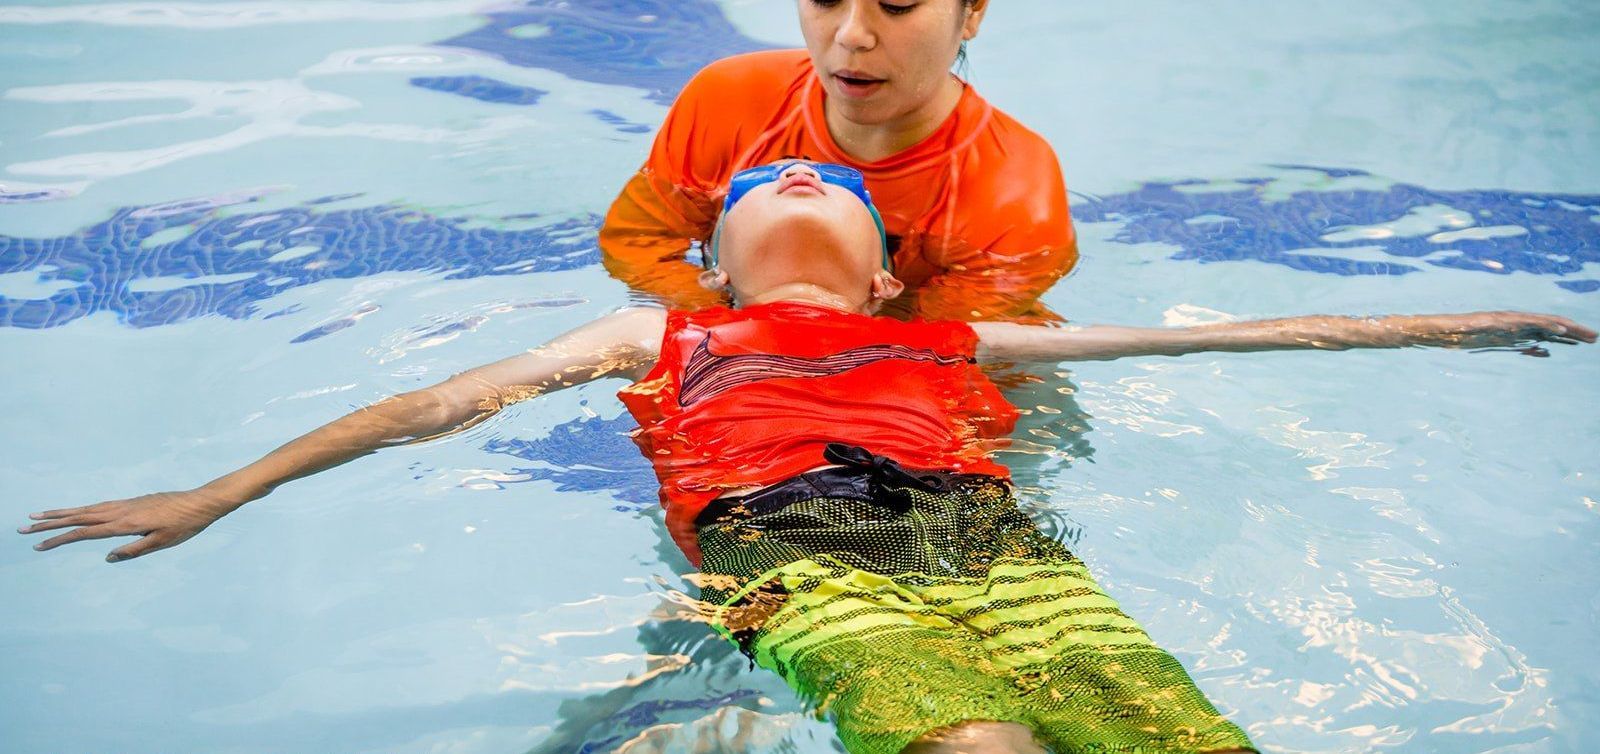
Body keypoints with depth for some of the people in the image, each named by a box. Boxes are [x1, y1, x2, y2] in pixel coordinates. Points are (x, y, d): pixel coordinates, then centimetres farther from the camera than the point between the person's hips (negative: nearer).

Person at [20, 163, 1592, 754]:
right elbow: (444, 400, 26)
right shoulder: (662, 334, 31)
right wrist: (216, 493, 23)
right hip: (798, 558, -2)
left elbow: (1191, 330, 32)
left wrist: (1440, 323, 34)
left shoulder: (948, 338, 31)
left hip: (988, 541, 3)